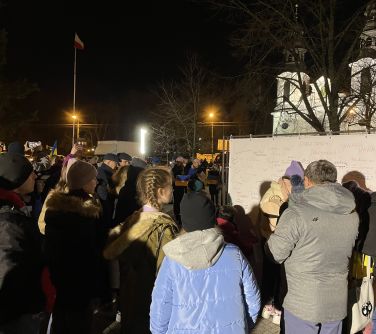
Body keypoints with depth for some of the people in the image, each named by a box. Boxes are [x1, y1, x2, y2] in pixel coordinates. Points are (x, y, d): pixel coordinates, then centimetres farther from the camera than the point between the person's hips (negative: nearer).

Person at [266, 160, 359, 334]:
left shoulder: (296, 213, -21)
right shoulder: (352, 215, -4)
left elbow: (275, 254, -14)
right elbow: (343, 249, 9)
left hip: (302, 304, -5)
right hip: (337, 303, 5)